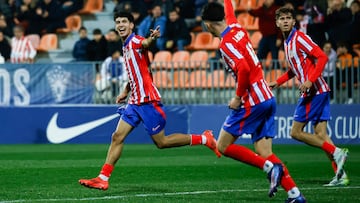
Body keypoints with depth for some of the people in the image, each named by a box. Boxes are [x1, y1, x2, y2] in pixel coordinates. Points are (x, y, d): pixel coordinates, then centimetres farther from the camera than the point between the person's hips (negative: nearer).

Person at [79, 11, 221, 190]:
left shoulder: (135, 41, -12)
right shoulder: (126, 46, 15)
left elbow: (145, 43, -39)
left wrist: (152, 38, -61)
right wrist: (125, 92, 25)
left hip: (147, 101, -8)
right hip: (134, 102, 8)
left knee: (161, 142, -2)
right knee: (117, 137, 2)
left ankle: (204, 139, 12)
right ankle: (103, 178, 3)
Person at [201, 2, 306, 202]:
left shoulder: (226, 43, -14)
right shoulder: (236, 27, 10)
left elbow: (243, 68, -26)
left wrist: (238, 97, -15)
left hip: (253, 101, -9)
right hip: (268, 98, 9)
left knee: (223, 146, 0)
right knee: (264, 153, 6)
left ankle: (270, 166, -12)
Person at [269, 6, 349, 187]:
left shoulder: (299, 38, -10)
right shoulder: (287, 42, 18)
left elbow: (322, 57, -18)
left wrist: (310, 80, -24)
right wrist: (277, 82, 24)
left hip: (313, 91, -9)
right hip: (320, 91, 9)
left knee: (296, 132, -6)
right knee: (321, 135, 4)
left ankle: (336, 152, -10)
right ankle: (340, 175, 0)